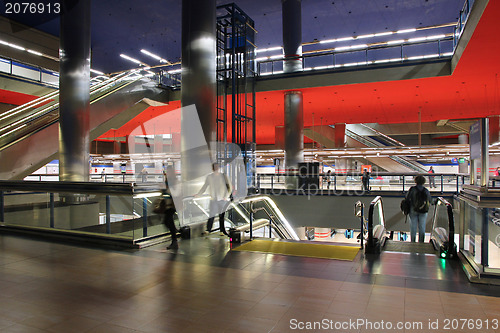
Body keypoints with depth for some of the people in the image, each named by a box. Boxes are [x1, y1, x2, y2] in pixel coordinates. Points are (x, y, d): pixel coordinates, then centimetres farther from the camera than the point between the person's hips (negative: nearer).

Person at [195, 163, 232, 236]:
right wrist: (198, 194, 10)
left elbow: (230, 187, 2)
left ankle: (222, 231, 14)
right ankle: (208, 229, 7)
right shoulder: (209, 177, 1)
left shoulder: (223, 176, 0)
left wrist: (227, 196, -5)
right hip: (214, 199, 0)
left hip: (223, 199, 0)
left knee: (222, 215, 4)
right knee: (212, 215, -6)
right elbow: (204, 186, 11)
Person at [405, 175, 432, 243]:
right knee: (422, 227, 9)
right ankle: (421, 242, 13)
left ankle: (412, 242, 7)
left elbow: (407, 198, -4)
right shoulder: (426, 191, 1)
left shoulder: (412, 189, -8)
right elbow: (430, 200, 10)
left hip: (413, 210, -2)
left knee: (413, 227, 5)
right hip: (423, 211, 2)